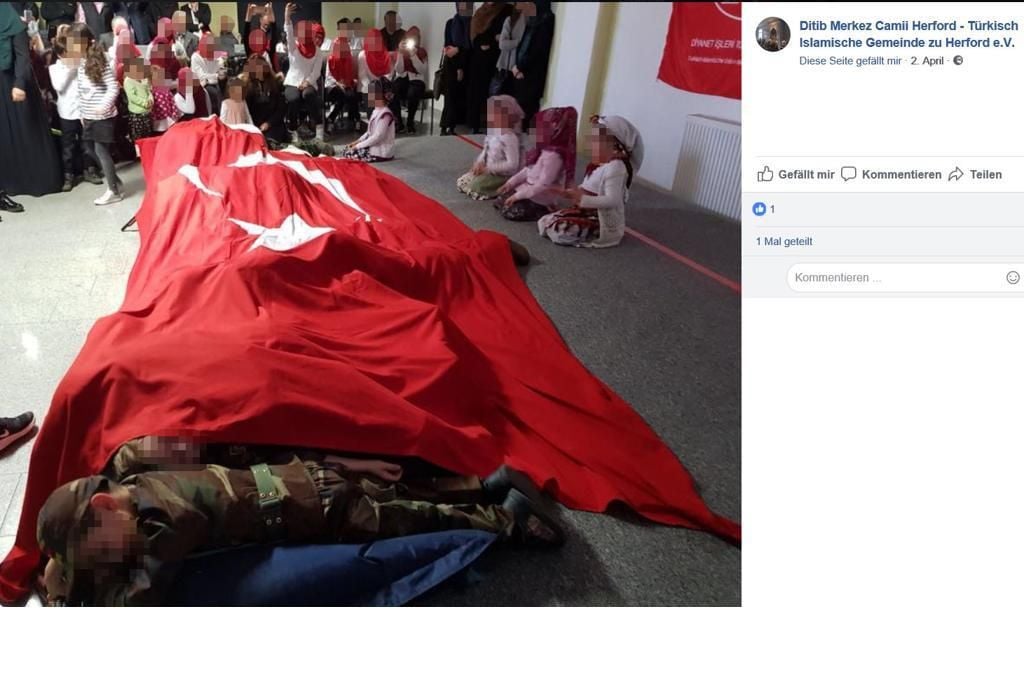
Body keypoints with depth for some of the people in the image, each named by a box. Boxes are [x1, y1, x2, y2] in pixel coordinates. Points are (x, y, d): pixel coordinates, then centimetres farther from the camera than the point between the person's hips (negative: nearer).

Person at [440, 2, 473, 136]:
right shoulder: (451, 23, 5)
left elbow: (473, 45, 2)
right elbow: (448, 46, 0)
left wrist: (458, 50, -10)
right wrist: (457, 67, -8)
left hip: (468, 65, 2)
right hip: (452, 64, -2)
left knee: (462, 96, -3)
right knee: (451, 96, -7)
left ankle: (451, 127, 2)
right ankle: (445, 127, -5)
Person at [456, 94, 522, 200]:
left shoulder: (510, 138, -23)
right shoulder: (492, 132, 4)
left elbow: (512, 164, -27)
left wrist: (489, 168, -24)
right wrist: (479, 163, -7)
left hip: (502, 175, -9)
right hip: (488, 170, 9)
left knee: (476, 186, -23)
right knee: (461, 181, 6)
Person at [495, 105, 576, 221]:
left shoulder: (553, 156, -29)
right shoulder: (544, 149, 3)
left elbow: (543, 185, -29)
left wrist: (518, 195, -24)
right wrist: (511, 182, 2)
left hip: (540, 197, -10)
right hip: (531, 188, 10)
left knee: (508, 211, -14)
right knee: (499, 200, 10)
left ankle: (545, 213, -4)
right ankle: (540, 210, 10)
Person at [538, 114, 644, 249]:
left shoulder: (615, 167, -22)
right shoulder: (599, 164, 10)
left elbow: (612, 200, -31)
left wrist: (582, 199, -32)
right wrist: (574, 193, 4)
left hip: (603, 222, -10)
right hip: (588, 213, 10)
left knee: (558, 229, -25)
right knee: (546, 221, 4)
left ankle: (590, 237, -3)